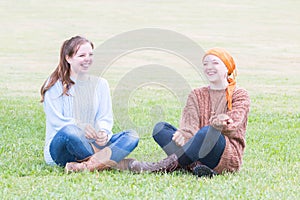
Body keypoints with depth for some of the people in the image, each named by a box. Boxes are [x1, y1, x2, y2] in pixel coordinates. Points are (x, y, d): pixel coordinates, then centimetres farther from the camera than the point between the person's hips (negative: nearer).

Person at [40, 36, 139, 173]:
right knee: (69, 131, -39)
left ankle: (88, 165, -43)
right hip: (60, 149, -5)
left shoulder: (100, 84, 14)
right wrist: (81, 126, -29)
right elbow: (55, 120, -9)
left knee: (132, 136, -19)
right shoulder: (55, 84, 1)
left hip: (93, 145, 5)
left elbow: (106, 117, 5)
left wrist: (104, 133, -20)